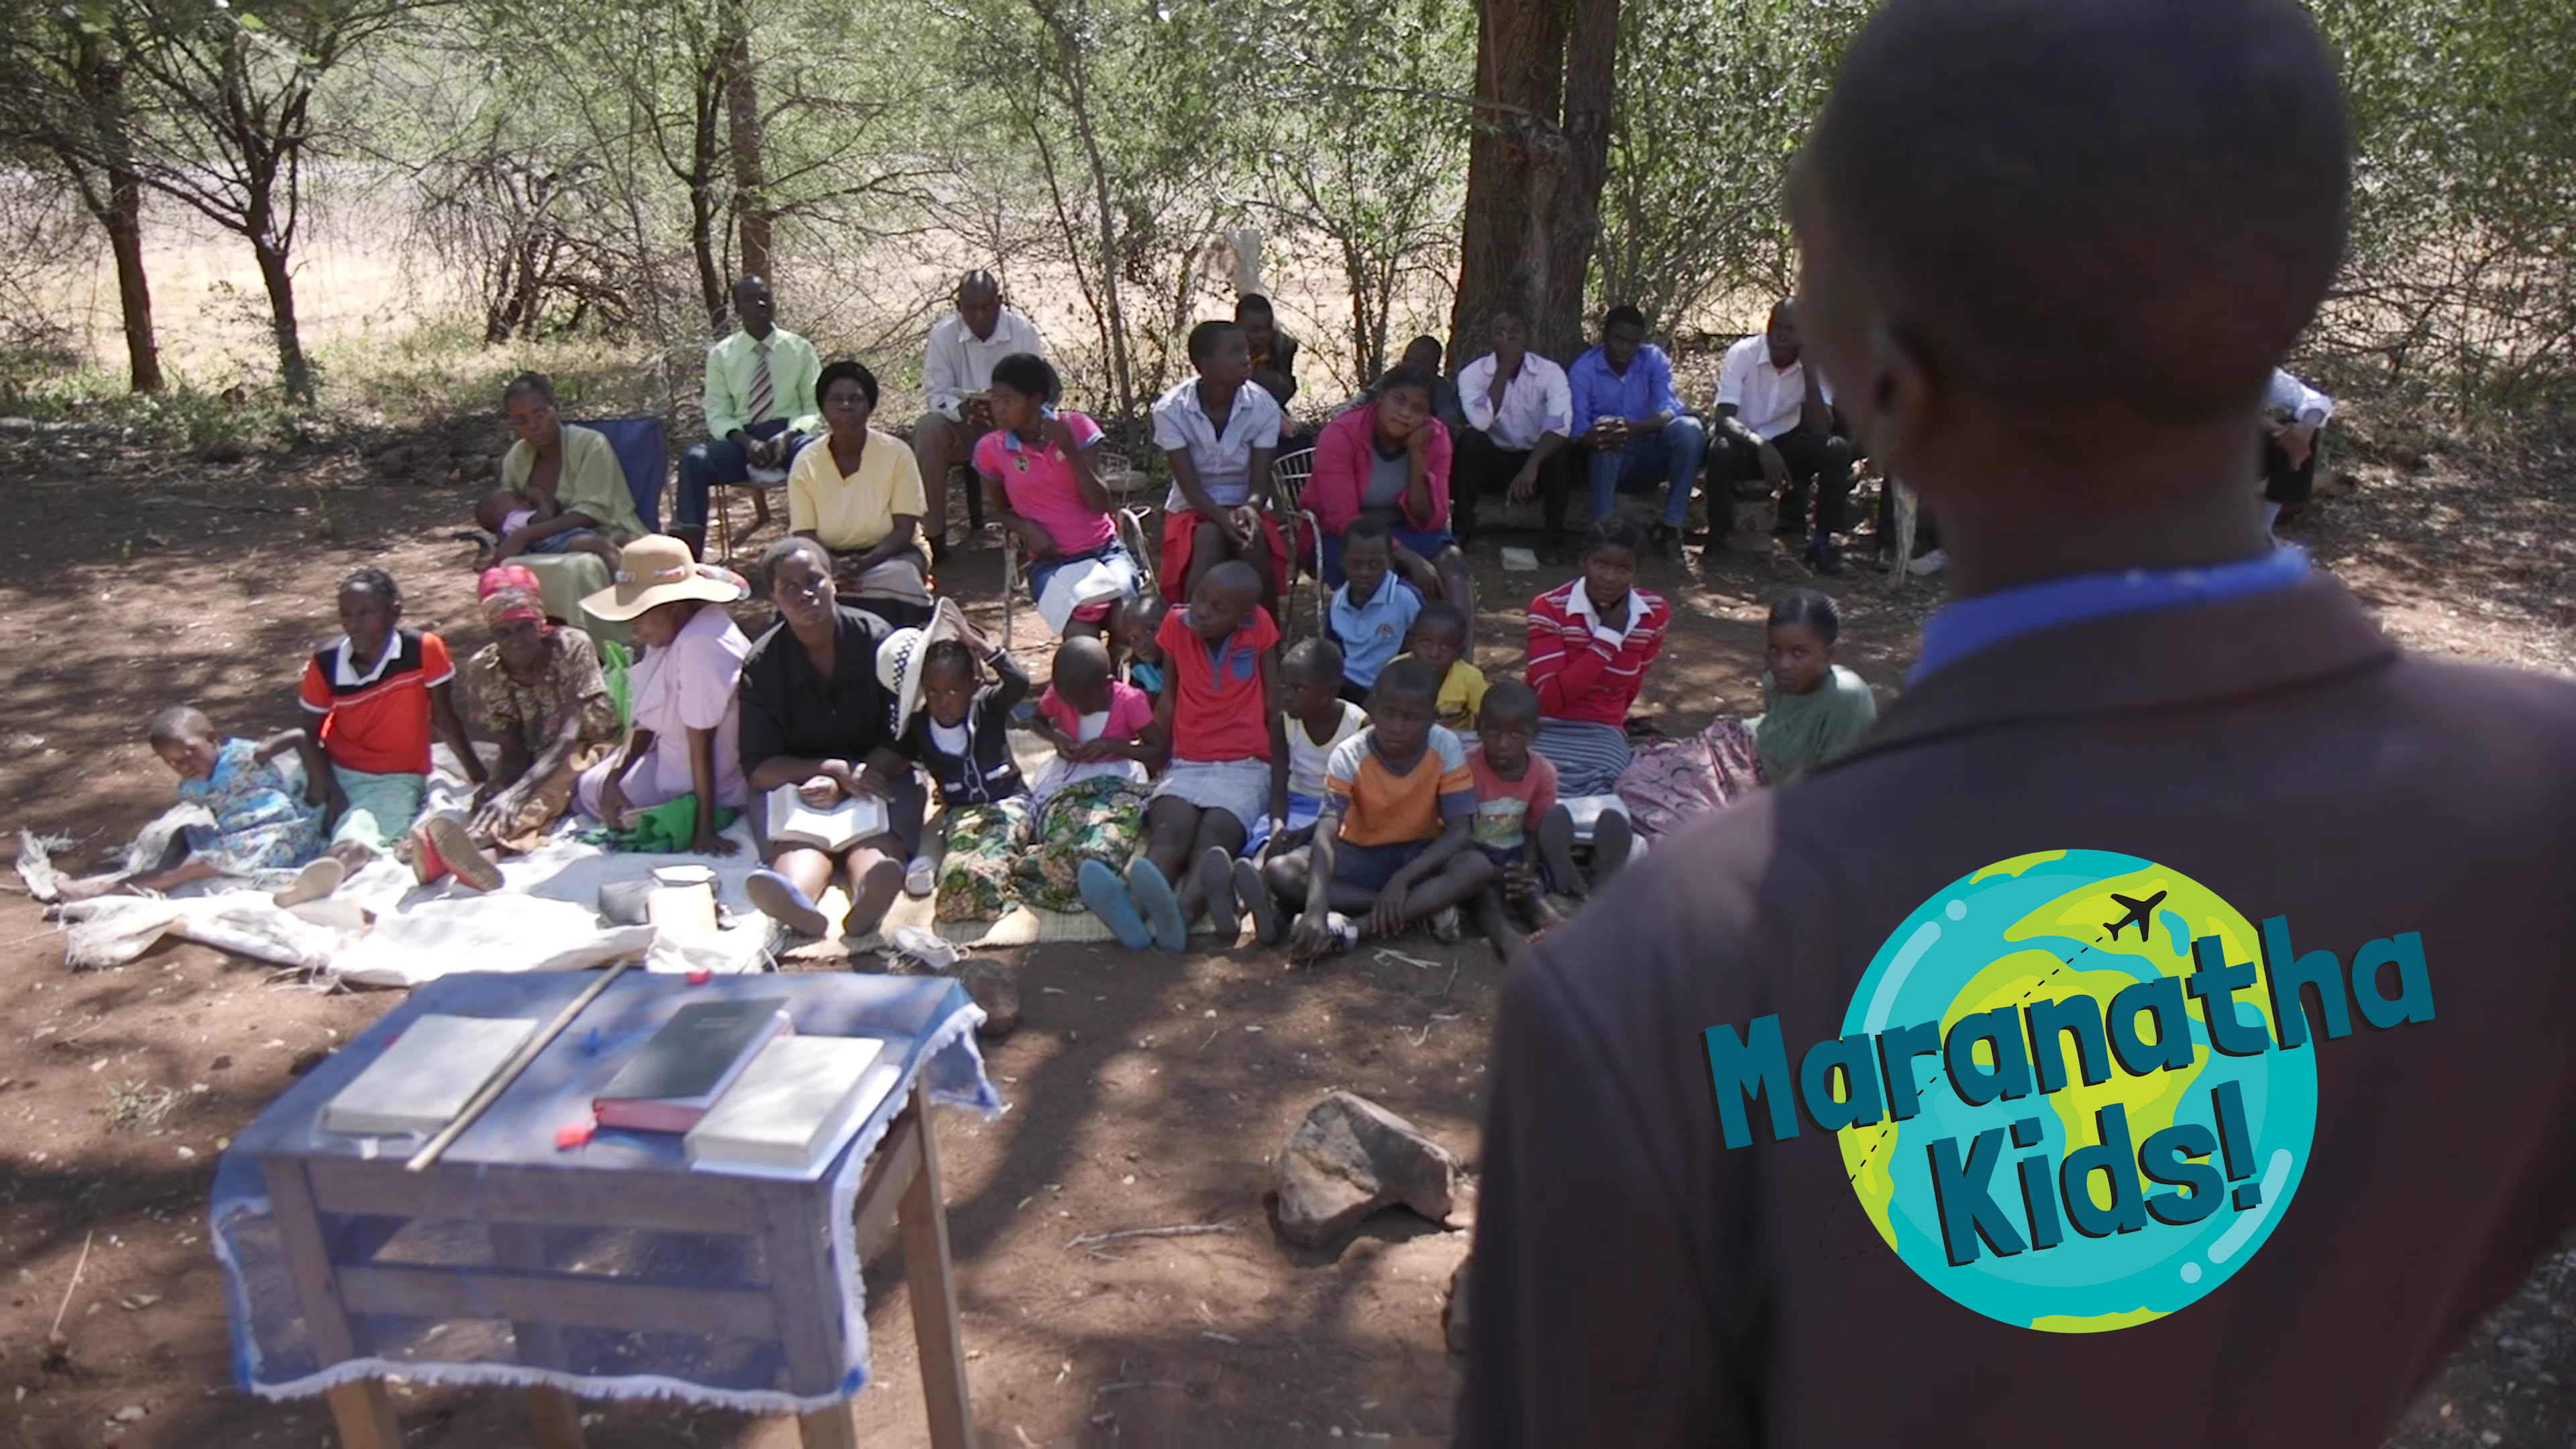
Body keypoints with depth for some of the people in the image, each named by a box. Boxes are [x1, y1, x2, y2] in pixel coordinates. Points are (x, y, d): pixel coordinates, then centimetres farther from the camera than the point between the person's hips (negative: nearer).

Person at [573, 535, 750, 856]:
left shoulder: (700, 645, -33)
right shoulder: (668, 633, -4)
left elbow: (701, 742, -29)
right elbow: (646, 719, 4)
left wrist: (705, 829, -23)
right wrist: (613, 777, -7)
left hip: (708, 788, -10)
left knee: (587, 791, 6)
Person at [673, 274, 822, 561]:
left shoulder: (800, 349, 9)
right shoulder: (721, 355, 10)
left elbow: (815, 409, 5)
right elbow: (717, 414, 5)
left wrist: (788, 436, -17)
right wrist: (747, 442, -17)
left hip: (790, 435, -1)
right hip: (740, 438, 1)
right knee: (694, 460, -30)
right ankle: (688, 553, -32)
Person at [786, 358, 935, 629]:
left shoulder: (896, 454, -8)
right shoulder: (806, 463, -4)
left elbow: (904, 529, -10)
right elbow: (804, 535, -5)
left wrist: (864, 563, -27)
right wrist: (834, 566, -27)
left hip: (890, 554, -1)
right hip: (830, 557, 1)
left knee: (897, 577, -36)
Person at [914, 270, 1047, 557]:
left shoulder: (1024, 331, -12)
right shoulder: (943, 333, -9)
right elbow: (936, 393, -9)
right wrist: (962, 409, -32)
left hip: (1013, 425, -1)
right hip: (962, 426, 1)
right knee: (928, 429, -29)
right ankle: (931, 536, -25)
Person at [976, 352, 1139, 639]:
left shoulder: (1075, 427, -1)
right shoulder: (990, 449, -1)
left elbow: (1100, 504, -5)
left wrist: (1071, 451, -17)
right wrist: (1026, 528, -8)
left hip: (1104, 550, 1)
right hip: (1051, 561, -1)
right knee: (1081, 635, -32)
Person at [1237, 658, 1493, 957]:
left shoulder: (1446, 748, -17)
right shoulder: (1349, 756, -20)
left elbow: (1458, 831, -19)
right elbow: (1325, 835, -30)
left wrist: (1402, 879, -34)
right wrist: (1315, 910, -47)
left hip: (1421, 855, 0)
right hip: (1360, 856, 1)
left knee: (1478, 867, -32)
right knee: (1278, 872, -25)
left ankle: (1354, 927, -33)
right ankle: (1424, 908, -26)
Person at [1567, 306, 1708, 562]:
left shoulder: (1654, 359, -3)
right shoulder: (1583, 370, -8)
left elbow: (1670, 410, -19)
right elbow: (1578, 431, -18)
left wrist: (1633, 428, -42)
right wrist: (1596, 436, -45)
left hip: (1649, 456, 3)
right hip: (1608, 460, -2)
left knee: (1689, 428, -27)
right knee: (1608, 434, -36)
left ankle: (1670, 528, -22)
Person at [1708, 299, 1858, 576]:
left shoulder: (1816, 363, -9)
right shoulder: (1742, 354, -16)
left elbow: (1821, 430, -18)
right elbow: (1724, 419, -26)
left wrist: (1809, 370, -23)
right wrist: (1761, 445, -43)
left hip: (1785, 446, 3)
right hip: (1745, 445, -3)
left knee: (1837, 449, -23)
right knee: (1722, 451, -37)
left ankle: (1823, 543, -10)